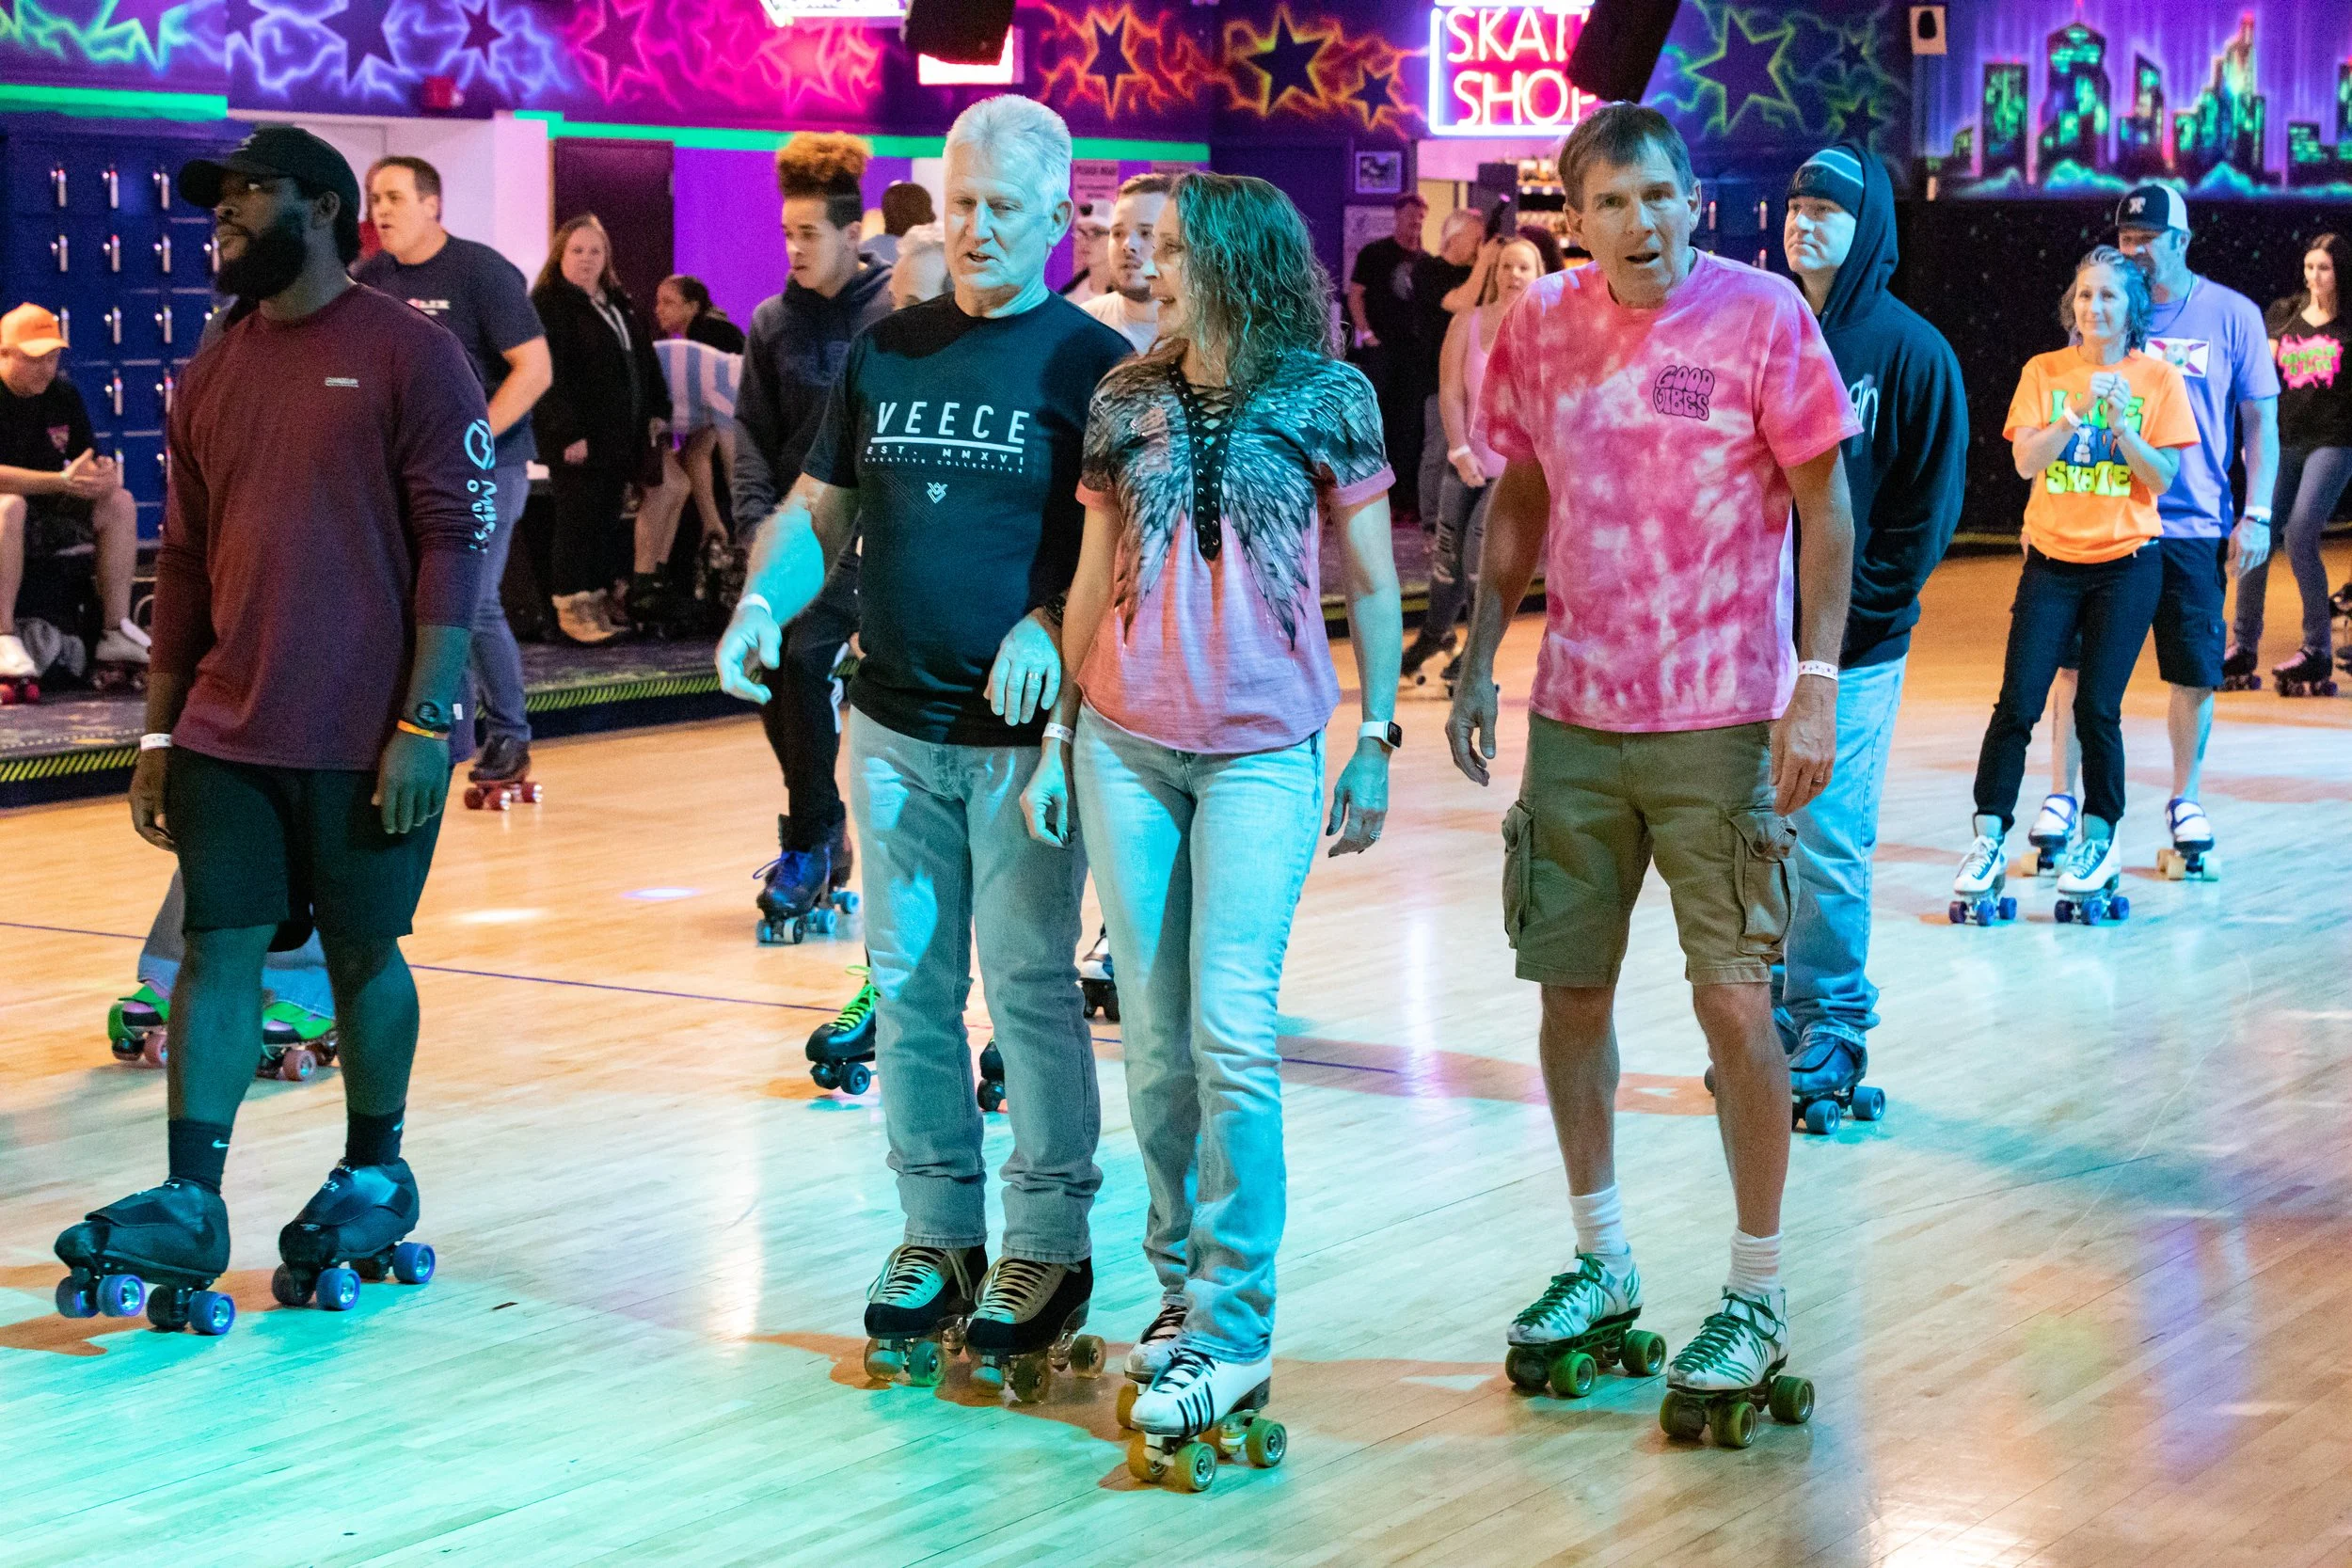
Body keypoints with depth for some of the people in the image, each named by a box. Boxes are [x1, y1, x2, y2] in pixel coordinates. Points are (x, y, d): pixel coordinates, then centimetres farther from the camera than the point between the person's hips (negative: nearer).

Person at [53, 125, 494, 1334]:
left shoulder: (410, 356, -6)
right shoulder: (211, 377, 12)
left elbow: (455, 543, -10)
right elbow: (184, 564, 15)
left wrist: (425, 719, -15)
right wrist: (157, 737, 12)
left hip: (369, 736, -5)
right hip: (229, 729, 5)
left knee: (364, 954, 7)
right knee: (218, 950, 0)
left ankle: (373, 1180, 24)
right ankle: (188, 1208, 0)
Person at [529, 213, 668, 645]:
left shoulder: (617, 302, 17)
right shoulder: (548, 304, -10)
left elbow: (644, 358, 23)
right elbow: (550, 374, -17)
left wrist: (656, 411, 14)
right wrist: (568, 433, -22)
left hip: (620, 433, 8)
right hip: (578, 438, -8)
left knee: (608, 517, 10)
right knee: (579, 518, -7)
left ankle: (605, 596, 16)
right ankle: (572, 606, -3)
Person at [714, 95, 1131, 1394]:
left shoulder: (1091, 362, -3)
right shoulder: (884, 352, 10)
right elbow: (816, 510, 14)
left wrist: (1053, 625, -23)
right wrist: (765, 601, -6)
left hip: (1024, 731, -4)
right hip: (895, 725, 5)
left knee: (1029, 986, 0)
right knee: (908, 986, 9)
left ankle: (1048, 1244, 11)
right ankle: (937, 1234, 20)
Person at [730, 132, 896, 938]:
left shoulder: (894, 313, -5)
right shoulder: (773, 322, 9)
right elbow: (752, 432, 9)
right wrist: (758, 518, -4)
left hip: (866, 530, -5)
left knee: (806, 659, -18)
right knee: (771, 676, 4)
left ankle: (810, 843, -5)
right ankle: (822, 830, 22)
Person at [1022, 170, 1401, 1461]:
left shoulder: (1326, 400, -1)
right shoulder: (1126, 401, 7)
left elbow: (1372, 587, 3)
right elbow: (1094, 580, 11)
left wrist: (1375, 744, 0)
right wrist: (1060, 736, 8)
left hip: (1263, 754, -4)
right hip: (1125, 745, 4)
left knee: (1230, 1032, -10)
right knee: (1153, 1037, 6)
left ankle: (1234, 1325, -4)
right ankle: (1183, 1285, 19)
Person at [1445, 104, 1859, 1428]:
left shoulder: (1762, 315, -8)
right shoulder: (1542, 328, 4)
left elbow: (1824, 508, -7)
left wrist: (1815, 685, -13)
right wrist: (1480, 657, 9)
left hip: (1722, 722, -4)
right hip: (1574, 716, 5)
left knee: (1735, 1001, -4)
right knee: (1571, 989, 10)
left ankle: (1758, 1300, 8)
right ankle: (1602, 1265, 26)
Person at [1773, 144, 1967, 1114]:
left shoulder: (1911, 353, -3)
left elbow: (1928, 509, -4)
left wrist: (1849, 616, -9)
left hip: (1850, 644, -4)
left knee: (1828, 846, -3)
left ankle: (1833, 1028, 9)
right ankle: (1769, 1016, 19)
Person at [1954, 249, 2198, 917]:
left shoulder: (2159, 378, 1)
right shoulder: (2046, 372, 3)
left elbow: (2161, 479, -4)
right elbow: (2026, 461, -6)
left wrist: (2121, 427, -19)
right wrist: (2077, 410, -19)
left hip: (2127, 562, -1)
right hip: (2053, 560, 1)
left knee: (2097, 708, -2)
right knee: (2017, 704, -6)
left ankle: (2099, 837, 14)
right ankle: (1988, 840, 0)